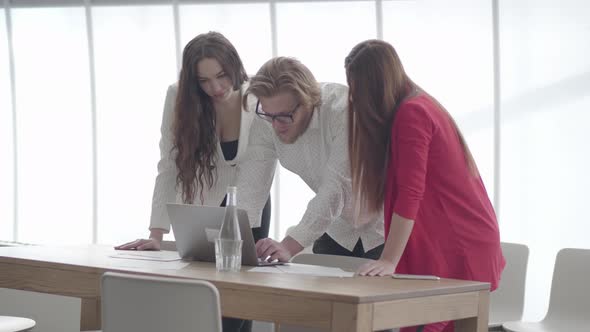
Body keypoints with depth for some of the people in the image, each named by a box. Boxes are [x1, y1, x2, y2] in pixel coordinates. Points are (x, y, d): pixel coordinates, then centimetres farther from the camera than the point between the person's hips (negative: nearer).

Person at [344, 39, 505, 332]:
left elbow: (409, 195, -22)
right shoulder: (422, 105, 15)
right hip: (465, 242, 10)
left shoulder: (410, 113, -15)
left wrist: (389, 261, -25)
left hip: (456, 249, -10)